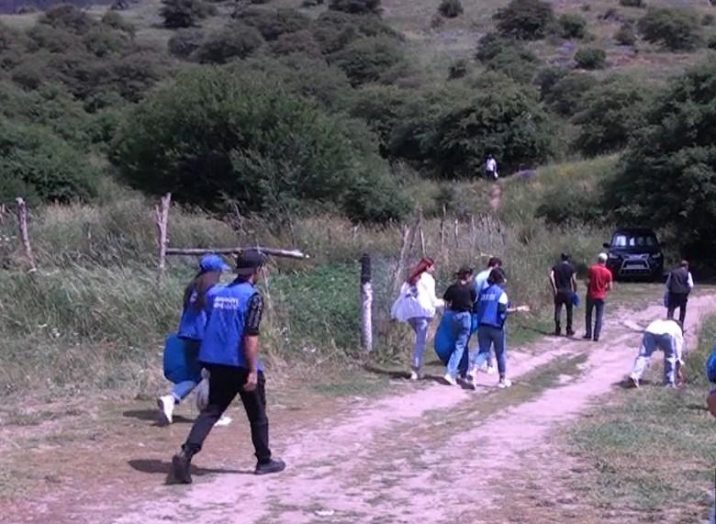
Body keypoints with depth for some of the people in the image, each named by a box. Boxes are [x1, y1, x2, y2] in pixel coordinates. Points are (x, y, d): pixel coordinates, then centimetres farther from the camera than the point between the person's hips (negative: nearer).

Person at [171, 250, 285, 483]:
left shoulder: (215, 293, 9)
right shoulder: (253, 296, -11)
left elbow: (209, 328, 15)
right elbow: (250, 336, -18)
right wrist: (253, 371, -18)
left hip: (216, 364, 5)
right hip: (242, 365, -5)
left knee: (211, 411, 6)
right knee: (257, 415, 12)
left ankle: (186, 453, -13)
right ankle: (264, 461, 23)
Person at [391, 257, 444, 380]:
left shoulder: (411, 279, 20)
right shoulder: (428, 279, 2)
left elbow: (402, 294, 16)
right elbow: (432, 298, 0)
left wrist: (395, 312, 16)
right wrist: (442, 302, 18)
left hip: (409, 312, 6)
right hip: (422, 311, -6)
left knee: (420, 339, 15)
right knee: (421, 341, -5)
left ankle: (417, 367, 6)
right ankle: (415, 369, -11)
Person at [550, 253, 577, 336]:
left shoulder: (556, 267, 5)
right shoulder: (571, 267, -1)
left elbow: (551, 276, -11)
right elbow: (574, 280, -8)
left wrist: (554, 288, -8)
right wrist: (575, 290, 4)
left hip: (558, 292, 2)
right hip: (568, 291, -2)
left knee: (558, 310, 5)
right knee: (569, 311, 8)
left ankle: (558, 330, 2)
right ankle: (569, 330, 11)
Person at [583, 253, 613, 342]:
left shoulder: (592, 269, -7)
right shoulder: (608, 272, -5)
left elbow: (587, 282, -8)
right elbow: (610, 287, -5)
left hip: (591, 295, 0)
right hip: (601, 297, 0)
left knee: (588, 315, 14)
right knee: (599, 317, 4)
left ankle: (588, 334, 12)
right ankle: (596, 336, 0)